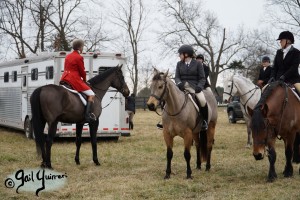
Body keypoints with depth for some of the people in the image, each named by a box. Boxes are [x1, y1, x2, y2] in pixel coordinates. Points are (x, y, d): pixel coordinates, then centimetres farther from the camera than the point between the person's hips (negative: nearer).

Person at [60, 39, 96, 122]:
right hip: (74, 79, -9)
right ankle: (87, 115, -21)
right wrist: (84, 80, 13)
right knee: (91, 95, -9)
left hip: (65, 78, 9)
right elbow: (82, 71, -6)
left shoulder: (68, 56, 16)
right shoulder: (79, 57, -9)